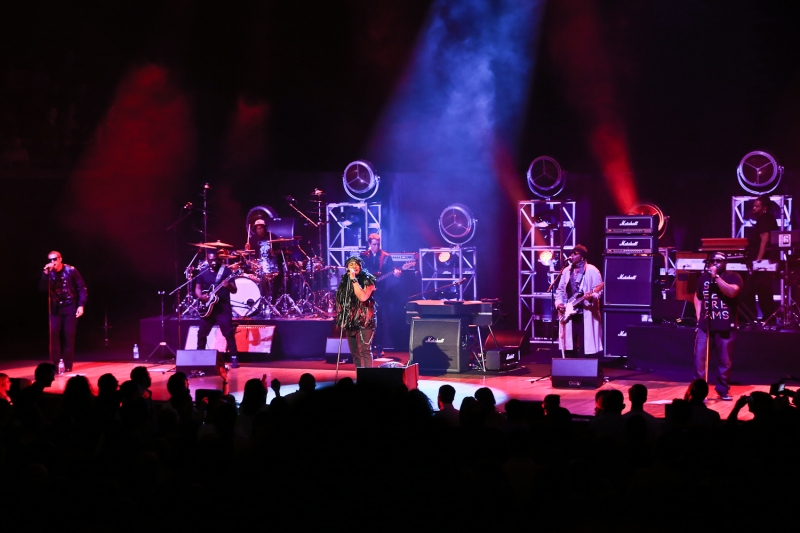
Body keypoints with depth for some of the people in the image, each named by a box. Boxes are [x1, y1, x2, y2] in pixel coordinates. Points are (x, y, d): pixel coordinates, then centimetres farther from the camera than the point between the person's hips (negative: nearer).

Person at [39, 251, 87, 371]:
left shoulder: (71, 270, -6)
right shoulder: (49, 273, 4)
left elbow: (82, 288, -5)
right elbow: (42, 288, -10)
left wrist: (81, 305, -13)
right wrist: (45, 274, -20)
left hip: (70, 307, -3)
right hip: (56, 308, 3)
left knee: (69, 334, -2)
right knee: (53, 333, -7)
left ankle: (68, 364, 6)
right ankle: (55, 363, -1)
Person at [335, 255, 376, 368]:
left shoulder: (367, 280, -5)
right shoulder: (344, 281, 12)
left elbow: (363, 297, -22)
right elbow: (340, 301, 19)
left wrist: (354, 279, -21)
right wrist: (341, 320, 14)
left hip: (364, 320, -6)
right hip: (350, 321, 6)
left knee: (364, 350, -14)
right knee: (354, 352, 8)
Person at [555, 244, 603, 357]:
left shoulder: (592, 271, -3)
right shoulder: (566, 270, 14)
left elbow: (599, 289, -8)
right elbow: (560, 289, 16)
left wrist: (592, 296, -28)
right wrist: (559, 303, 0)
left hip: (585, 313, -6)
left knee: (584, 346, -5)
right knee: (570, 344, 7)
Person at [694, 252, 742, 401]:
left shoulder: (734, 277, -1)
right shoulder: (703, 277, 10)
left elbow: (732, 292, -21)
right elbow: (697, 297, 21)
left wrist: (716, 277, -20)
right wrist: (699, 316, 9)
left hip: (725, 327, -2)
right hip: (705, 325, 2)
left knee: (725, 361, 6)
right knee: (700, 358, -5)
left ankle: (723, 390, 20)